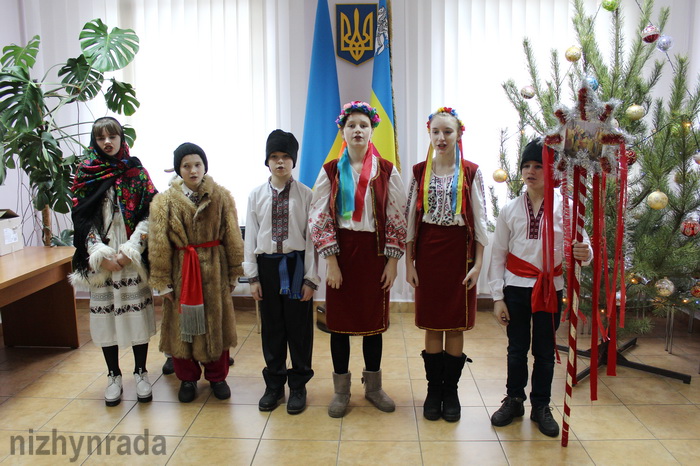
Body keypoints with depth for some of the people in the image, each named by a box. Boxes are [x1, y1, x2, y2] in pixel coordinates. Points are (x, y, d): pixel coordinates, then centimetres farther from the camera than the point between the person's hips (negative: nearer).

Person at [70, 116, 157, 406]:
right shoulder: (85, 174, 6)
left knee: (137, 313, 3)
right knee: (106, 314, 5)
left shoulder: (137, 172, 3)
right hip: (100, 259, 1)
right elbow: (81, 218, 1)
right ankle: (114, 376, 20)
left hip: (133, 258, -1)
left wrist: (129, 251, -13)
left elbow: (149, 216, -3)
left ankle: (140, 373, 18)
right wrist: (100, 254, -10)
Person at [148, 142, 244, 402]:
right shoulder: (165, 201, -2)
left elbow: (233, 237, 2)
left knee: (216, 323, 10)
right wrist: (162, 281, -4)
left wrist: (234, 273, 2)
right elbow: (158, 244, -2)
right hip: (180, 270, 0)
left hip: (214, 269, 1)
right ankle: (187, 378, 28)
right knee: (182, 325, 9)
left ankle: (217, 376, 28)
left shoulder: (222, 197, -1)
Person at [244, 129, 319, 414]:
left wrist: (310, 278, -8)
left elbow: (311, 238, -5)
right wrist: (253, 276, 1)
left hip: (296, 264, -2)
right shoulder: (256, 195, 4)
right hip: (267, 265, 3)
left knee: (299, 327, 6)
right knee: (271, 327, 12)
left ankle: (298, 386, 24)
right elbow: (250, 237, 5)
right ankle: (274, 385, 29)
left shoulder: (305, 195, -4)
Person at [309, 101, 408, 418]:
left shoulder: (386, 171, 0)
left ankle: (373, 386, 28)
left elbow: (398, 218, 0)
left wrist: (392, 261, -4)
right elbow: (319, 218, -2)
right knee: (339, 320, 6)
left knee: (374, 320, 9)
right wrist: (331, 262, -8)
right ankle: (341, 390, 22)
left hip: (375, 252, 0)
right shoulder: (330, 171, 0)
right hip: (341, 252, 0)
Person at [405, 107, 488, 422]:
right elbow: (410, 219, 5)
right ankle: (433, 390, 21)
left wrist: (477, 263, -6)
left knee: (456, 325, 5)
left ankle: (451, 391, 20)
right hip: (428, 253, 1)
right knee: (432, 325, 7)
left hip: (459, 251, -1)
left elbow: (480, 220, 0)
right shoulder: (419, 172, 5)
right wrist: (409, 263, 1)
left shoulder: (471, 172, 0)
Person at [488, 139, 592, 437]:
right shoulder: (510, 209, 0)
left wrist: (585, 254, -32)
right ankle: (514, 400, 29)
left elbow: (581, 245, -6)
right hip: (516, 287, 1)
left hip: (550, 288, -1)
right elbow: (498, 255, 1)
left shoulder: (565, 207, -5)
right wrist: (497, 297, -2)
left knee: (545, 351, 10)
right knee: (517, 348, 10)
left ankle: (541, 406, 28)